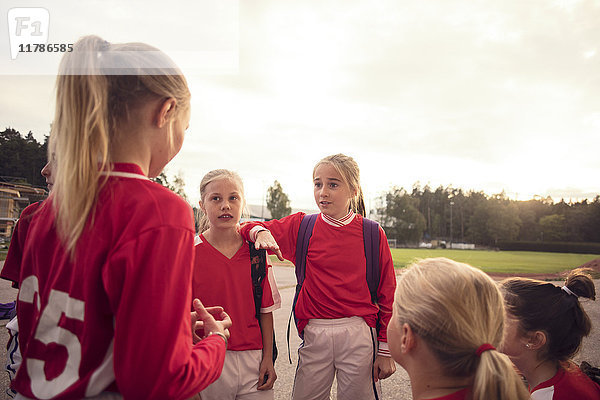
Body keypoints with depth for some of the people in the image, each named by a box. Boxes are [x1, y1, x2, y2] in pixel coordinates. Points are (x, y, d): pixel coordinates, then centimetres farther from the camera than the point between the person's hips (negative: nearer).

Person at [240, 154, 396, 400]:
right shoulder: (302, 226, 2)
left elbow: (387, 295, 1)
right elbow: (248, 228, 5)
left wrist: (386, 350, 2)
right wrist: (261, 232, -19)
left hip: (359, 333, -1)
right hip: (314, 333, 2)